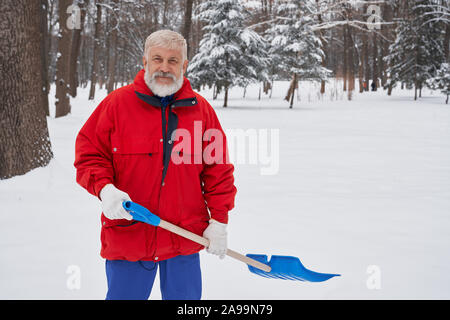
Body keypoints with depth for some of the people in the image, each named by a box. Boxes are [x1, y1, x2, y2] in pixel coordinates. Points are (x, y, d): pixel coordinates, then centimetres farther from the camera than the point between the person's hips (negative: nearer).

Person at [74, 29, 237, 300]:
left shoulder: (201, 109, 4)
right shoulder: (117, 103, -1)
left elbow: (218, 169, 7)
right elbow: (89, 155, 1)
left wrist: (219, 221, 0)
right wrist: (105, 189, -17)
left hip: (185, 238, 2)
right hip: (126, 235, -2)